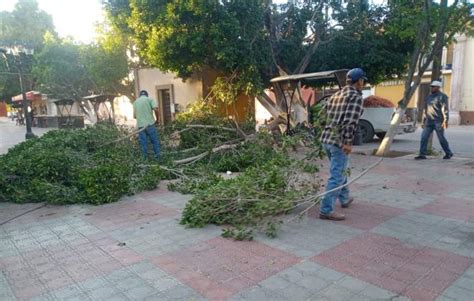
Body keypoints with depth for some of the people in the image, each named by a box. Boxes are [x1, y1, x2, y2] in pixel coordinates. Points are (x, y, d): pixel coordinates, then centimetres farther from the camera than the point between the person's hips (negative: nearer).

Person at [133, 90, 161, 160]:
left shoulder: (135, 102, 15)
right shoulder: (150, 99, 5)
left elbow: (134, 116, 14)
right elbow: (156, 109, -11)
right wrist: (157, 119, 2)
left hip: (140, 125, 3)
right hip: (150, 124, -3)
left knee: (143, 143, 7)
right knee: (155, 141, 6)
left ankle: (145, 159, 10)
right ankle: (158, 158, 7)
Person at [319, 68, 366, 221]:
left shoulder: (336, 94, 16)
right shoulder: (356, 96, -8)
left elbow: (326, 113, 18)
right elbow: (350, 121, -20)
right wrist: (348, 142, -20)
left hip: (326, 138, 9)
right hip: (339, 141, -9)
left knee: (340, 171, 25)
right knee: (337, 176, -4)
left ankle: (344, 199, 41)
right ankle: (326, 210, -3)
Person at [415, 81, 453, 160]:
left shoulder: (442, 96, -7)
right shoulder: (429, 97, 15)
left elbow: (445, 109, -14)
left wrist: (445, 121, -23)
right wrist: (423, 121, 17)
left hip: (438, 121, -6)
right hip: (429, 121, 6)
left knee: (441, 138, 3)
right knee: (424, 137, -6)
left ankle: (448, 153, 22)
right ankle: (422, 155, -6)